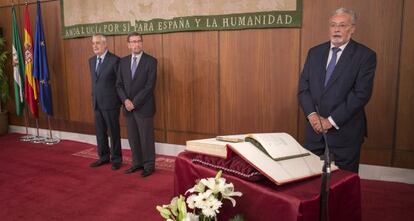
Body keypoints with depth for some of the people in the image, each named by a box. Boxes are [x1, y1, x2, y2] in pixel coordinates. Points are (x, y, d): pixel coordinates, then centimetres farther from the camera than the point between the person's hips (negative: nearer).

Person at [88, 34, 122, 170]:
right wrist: (93, 98, 17)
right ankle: (103, 157, 28)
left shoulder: (114, 60, -11)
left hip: (110, 103, -6)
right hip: (97, 103, 7)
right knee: (100, 132, 14)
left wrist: (120, 100, -8)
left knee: (114, 132, 4)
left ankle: (116, 159, 17)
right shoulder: (92, 60, 11)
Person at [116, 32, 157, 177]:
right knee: (132, 138, 12)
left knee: (146, 138, 3)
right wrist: (125, 100, -8)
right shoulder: (123, 61, 9)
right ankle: (137, 163, 26)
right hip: (128, 107, 5)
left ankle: (149, 166, 17)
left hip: (144, 107, -5)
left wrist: (134, 102, -15)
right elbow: (119, 84, 8)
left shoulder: (151, 61, -7)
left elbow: (150, 86, -13)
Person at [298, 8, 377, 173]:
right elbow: (303, 87, 4)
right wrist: (312, 115, -10)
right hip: (314, 127, 4)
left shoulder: (365, 55, -5)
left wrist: (331, 120, -16)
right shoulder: (315, 52, 7)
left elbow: (361, 94, -14)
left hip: (345, 130, -3)